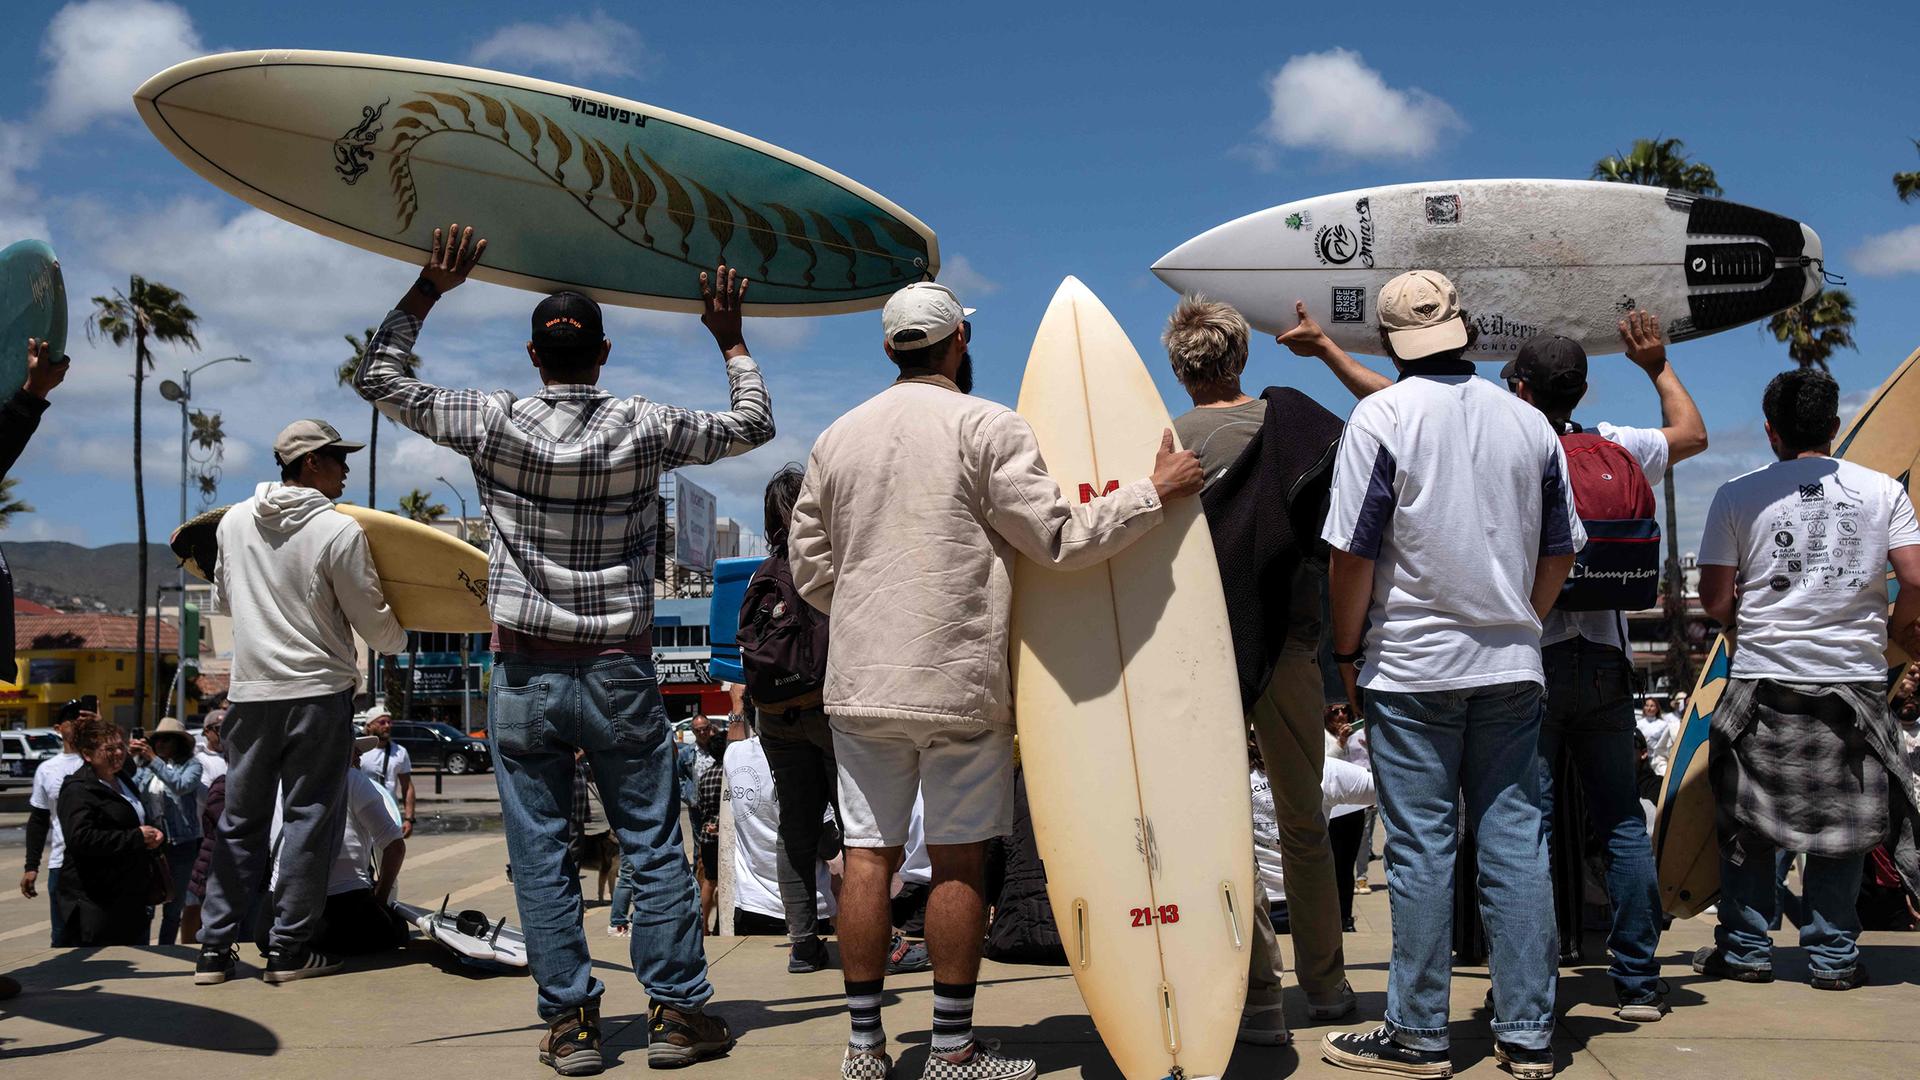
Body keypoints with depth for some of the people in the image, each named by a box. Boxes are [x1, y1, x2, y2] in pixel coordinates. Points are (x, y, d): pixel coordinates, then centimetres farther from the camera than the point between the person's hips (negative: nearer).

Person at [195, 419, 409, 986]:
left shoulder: (234, 521, 5)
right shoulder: (339, 531, -11)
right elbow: (373, 623, -5)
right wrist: (400, 639, 16)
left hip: (250, 692, 5)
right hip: (319, 690, -5)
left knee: (240, 819, 11)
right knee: (310, 819, 3)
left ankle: (215, 948, 13)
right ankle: (290, 949, 6)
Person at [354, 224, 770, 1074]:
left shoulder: (495, 423, -4)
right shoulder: (646, 430, -4)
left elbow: (377, 378, 8)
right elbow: (753, 424, 12)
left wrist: (429, 289, 14)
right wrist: (729, 336, 22)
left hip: (525, 675, 0)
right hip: (620, 671, 0)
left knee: (540, 853, 6)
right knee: (655, 846, 8)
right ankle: (677, 1011, 11)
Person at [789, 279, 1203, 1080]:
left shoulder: (837, 437, 9)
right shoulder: (986, 426, -6)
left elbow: (810, 569, 12)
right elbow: (1060, 539, -7)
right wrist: (1154, 493, 1)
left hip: (860, 683, 4)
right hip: (959, 683, -4)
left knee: (868, 854, 7)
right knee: (959, 861, 3)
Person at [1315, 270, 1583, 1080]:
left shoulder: (1383, 416, -8)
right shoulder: (1529, 422, 7)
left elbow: (1353, 553, -11)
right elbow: (1560, 552, 11)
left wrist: (1347, 651, -1)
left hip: (1412, 665, -4)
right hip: (1511, 664, 4)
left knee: (1421, 846, 0)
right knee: (1514, 837, 7)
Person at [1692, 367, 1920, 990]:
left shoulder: (1738, 496, -1)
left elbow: (1714, 598, -2)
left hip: (1763, 679, -1)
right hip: (1854, 676, 1)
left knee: (1747, 820, 10)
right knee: (1842, 820, 11)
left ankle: (1745, 950, 15)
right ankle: (1832, 956, 14)